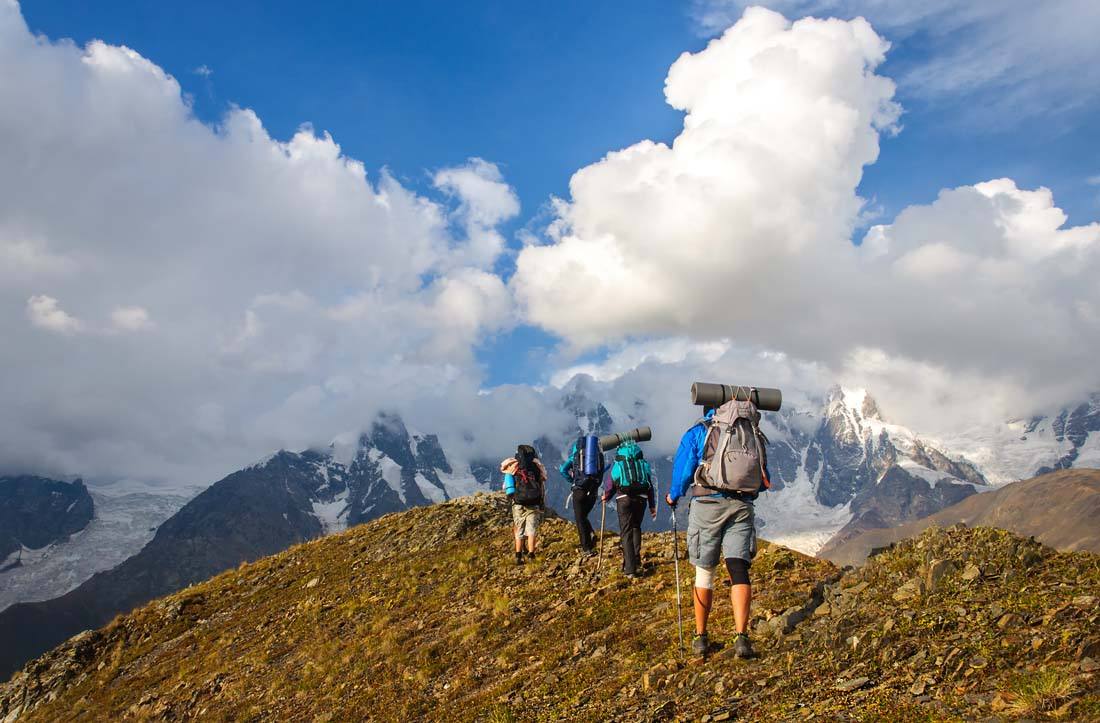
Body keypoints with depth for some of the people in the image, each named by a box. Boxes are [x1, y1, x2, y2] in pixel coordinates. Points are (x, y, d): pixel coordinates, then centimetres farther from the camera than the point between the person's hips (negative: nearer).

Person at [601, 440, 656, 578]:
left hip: (624, 499, -2)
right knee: (636, 527, 26)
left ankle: (630, 569, -6)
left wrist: (606, 497, 32)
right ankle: (636, 558, 22)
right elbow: (650, 486, 12)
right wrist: (652, 506, 17)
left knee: (626, 532, 1)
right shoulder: (643, 463, 14)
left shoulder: (618, 464, 8)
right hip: (641, 499, 3)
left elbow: (610, 485, 12)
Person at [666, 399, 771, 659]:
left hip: (707, 504, -1)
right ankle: (741, 637, -14)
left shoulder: (700, 431, 9)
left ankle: (700, 638, 16)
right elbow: (764, 481, 21)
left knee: (704, 572, 9)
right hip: (742, 508, 1)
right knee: (739, 571, -2)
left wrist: (673, 496, 25)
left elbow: (682, 469, 7)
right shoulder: (756, 435, 16)